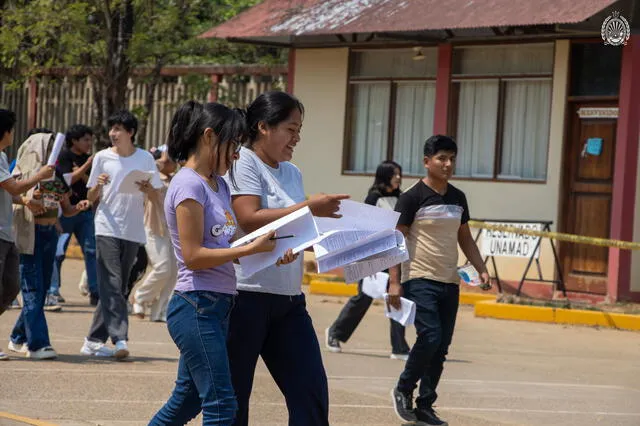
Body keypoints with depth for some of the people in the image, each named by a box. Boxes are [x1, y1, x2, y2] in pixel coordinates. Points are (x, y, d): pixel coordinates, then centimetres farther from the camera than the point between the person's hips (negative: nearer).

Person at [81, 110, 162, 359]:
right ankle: (120, 339, -22)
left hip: (133, 231, 2)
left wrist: (148, 189, -11)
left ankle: (94, 340, 15)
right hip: (107, 228, -2)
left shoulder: (145, 159, 5)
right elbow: (91, 197, 9)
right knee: (112, 285, -14)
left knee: (117, 287, 6)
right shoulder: (102, 157, 5)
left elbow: (156, 196, 11)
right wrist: (98, 186, -12)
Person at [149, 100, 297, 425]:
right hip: (197, 307, -10)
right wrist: (252, 248, -17)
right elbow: (193, 256, -18)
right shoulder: (189, 185, -13)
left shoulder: (218, 185, 15)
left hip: (217, 306, 10)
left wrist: (269, 251, -2)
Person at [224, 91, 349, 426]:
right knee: (232, 395, 1)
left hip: (288, 299, 7)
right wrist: (308, 208, -20)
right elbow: (249, 220, -19)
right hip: (246, 296, -7)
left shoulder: (292, 173, 15)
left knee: (311, 388, 1)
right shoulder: (243, 164, -7)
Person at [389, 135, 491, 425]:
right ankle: (403, 390, 4)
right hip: (420, 280, -6)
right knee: (430, 337, -18)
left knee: (441, 346, 5)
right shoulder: (412, 197, -7)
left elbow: (465, 238, 21)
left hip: (449, 282, 6)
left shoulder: (458, 198, 12)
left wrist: (481, 269, 8)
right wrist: (394, 282, -14)